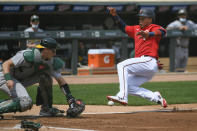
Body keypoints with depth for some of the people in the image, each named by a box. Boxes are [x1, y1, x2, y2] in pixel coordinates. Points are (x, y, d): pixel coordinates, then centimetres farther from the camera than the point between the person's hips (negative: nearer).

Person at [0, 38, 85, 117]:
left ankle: (46, 109, 0)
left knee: (45, 76, -7)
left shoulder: (51, 62, -4)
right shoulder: (29, 55, -27)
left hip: (21, 80, 8)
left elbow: (60, 80, 1)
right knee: (26, 103, -29)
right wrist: (8, 79, -45)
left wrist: (70, 98, -9)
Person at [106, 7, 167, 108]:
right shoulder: (137, 29, 25)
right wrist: (115, 16, 19)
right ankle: (155, 97, 3)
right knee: (129, 86, 4)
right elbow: (124, 27, 32)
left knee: (122, 66, -20)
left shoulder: (153, 28, 0)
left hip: (149, 61, -9)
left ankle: (122, 97, -30)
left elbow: (162, 32, -22)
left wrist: (148, 34, -42)